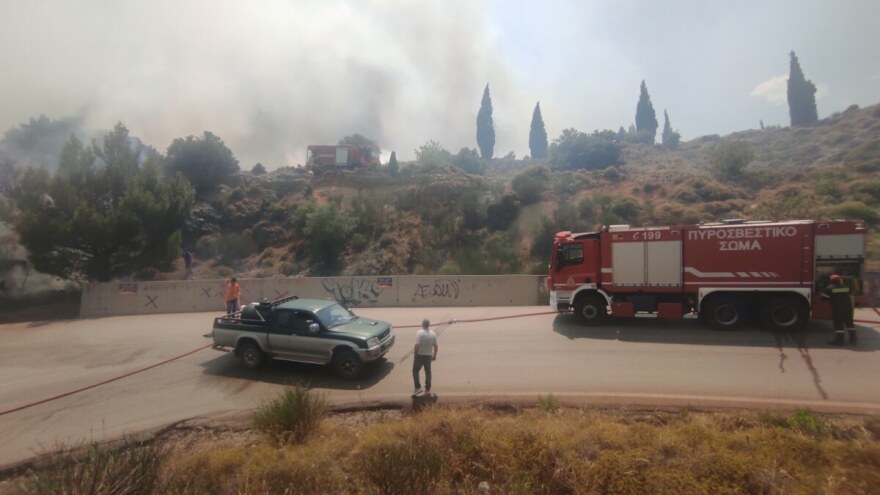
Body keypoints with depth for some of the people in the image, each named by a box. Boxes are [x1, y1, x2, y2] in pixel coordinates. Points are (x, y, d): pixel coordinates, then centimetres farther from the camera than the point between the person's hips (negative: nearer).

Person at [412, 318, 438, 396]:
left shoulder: (419, 333, -16)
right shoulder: (433, 334, -2)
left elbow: (417, 345, -22)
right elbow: (435, 346, 1)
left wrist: (414, 354, -9)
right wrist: (434, 355, 14)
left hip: (419, 355, -4)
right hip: (429, 356, 4)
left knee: (415, 371, 10)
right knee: (428, 372, 14)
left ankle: (417, 387, 0)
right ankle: (428, 389, 18)